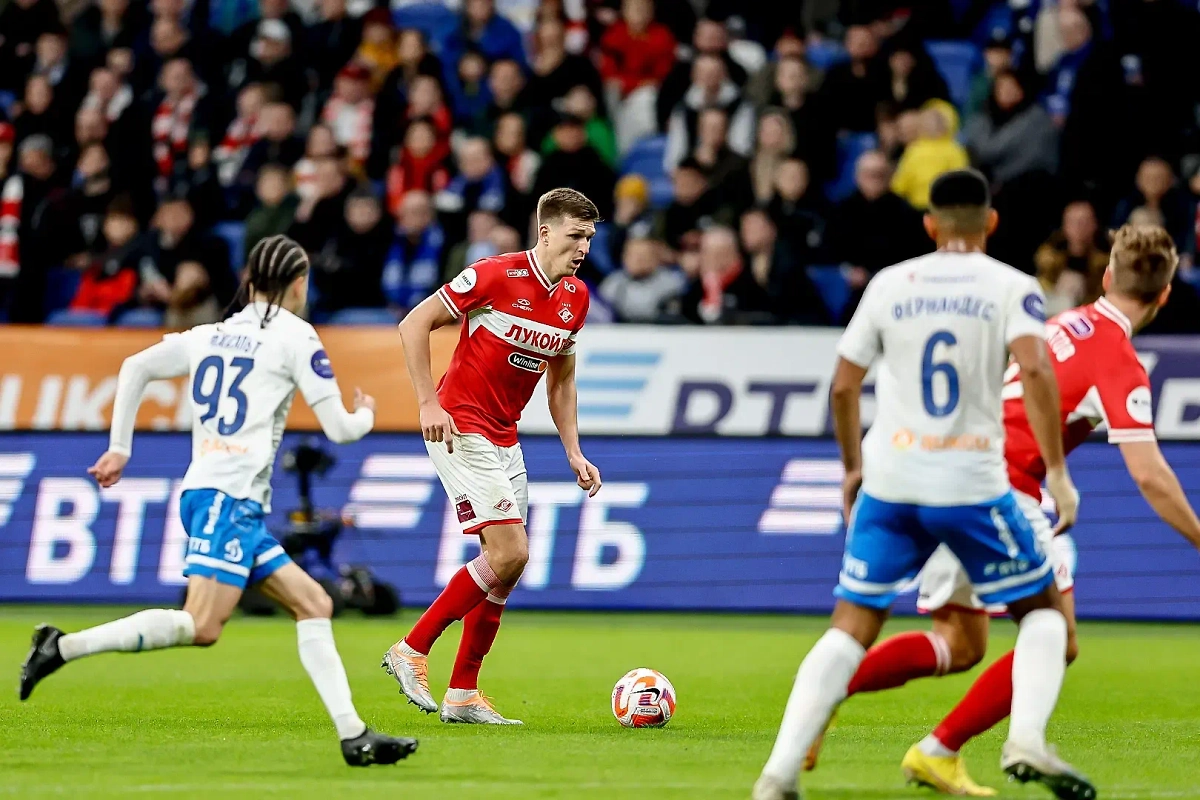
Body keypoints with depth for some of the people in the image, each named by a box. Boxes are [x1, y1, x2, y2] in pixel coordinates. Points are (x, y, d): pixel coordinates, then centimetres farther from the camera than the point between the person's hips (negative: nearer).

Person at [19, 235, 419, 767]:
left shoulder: (209, 335, 19)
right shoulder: (294, 336, -1)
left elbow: (135, 368, 25)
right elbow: (339, 428, -2)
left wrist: (120, 447, 29)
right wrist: (365, 414, 21)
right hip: (228, 498, -9)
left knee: (314, 605, 7)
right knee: (202, 626, -18)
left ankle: (354, 737, 0)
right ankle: (63, 647, -17)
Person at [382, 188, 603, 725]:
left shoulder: (575, 298, 7)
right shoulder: (496, 276, -15)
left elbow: (560, 379, 20)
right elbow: (414, 325, -11)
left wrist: (574, 453, 12)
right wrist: (428, 403, -19)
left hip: (505, 439, 8)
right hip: (460, 429, -8)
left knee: (505, 568, 6)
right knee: (510, 552, -17)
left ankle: (462, 694, 13)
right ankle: (411, 651, -6)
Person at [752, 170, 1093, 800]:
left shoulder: (889, 284, 9)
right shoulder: (1010, 287, 0)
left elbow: (843, 385, 11)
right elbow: (1035, 372, -16)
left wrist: (853, 466, 26)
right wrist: (1057, 471, -12)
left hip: (889, 482, 2)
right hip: (972, 483, -2)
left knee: (850, 630, 7)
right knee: (1043, 611, 15)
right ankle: (1026, 738, -8)